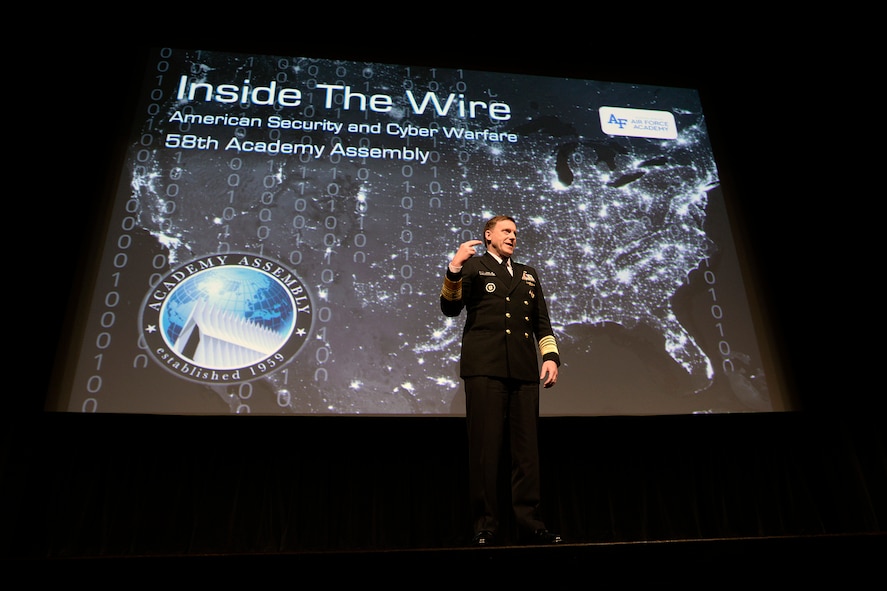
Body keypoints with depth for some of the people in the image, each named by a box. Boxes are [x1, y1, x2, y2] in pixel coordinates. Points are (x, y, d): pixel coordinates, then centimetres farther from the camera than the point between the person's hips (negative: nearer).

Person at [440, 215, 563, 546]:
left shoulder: (528, 275, 26)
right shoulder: (473, 266, 13)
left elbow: (542, 321, 22)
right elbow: (450, 308, 1)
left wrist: (551, 356, 6)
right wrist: (454, 270, -14)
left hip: (524, 370, 4)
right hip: (484, 368, -4)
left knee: (527, 449, 2)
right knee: (484, 448, -4)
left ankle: (530, 524, 8)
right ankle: (485, 526, 3)